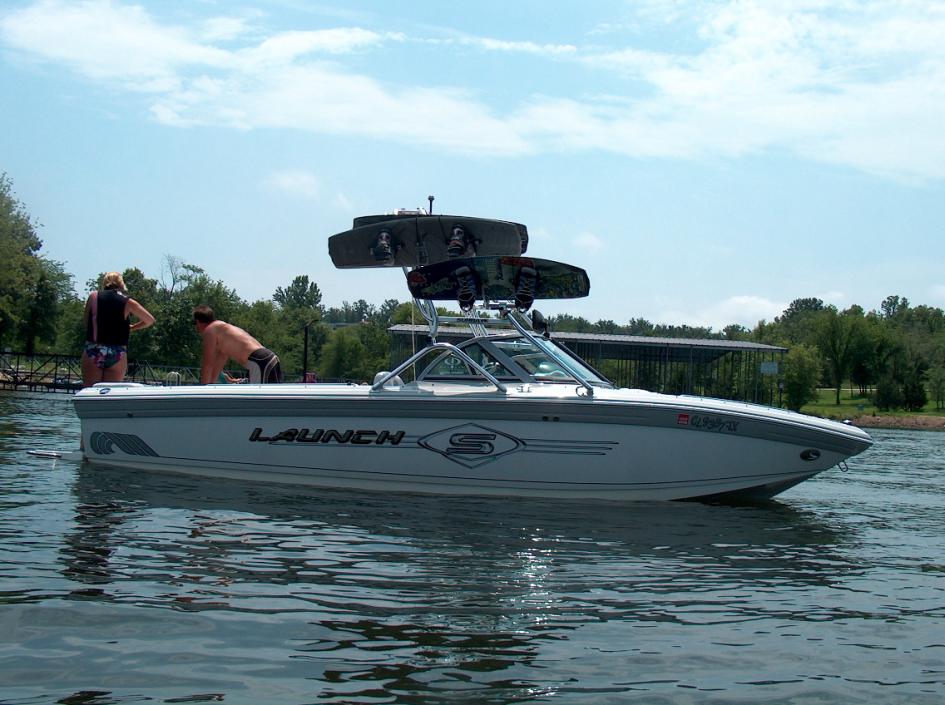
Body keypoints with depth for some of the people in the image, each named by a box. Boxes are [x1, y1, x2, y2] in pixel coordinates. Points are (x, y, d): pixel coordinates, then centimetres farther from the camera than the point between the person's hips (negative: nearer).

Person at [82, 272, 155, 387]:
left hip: (93, 352, 1)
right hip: (117, 355, -1)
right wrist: (131, 327, 23)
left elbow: (86, 321, 12)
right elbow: (150, 320, 11)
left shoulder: (93, 296, 5)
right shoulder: (128, 302, 2)